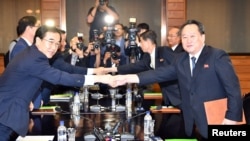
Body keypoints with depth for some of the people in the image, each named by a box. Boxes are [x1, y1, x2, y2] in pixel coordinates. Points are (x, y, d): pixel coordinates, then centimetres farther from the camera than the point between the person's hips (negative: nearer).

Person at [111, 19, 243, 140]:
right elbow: (161, 73, 4)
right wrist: (129, 78, -5)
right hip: (193, 125, 6)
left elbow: (233, 88, -12)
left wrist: (232, 118, -20)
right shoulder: (181, 59, 11)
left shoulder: (218, 56, -8)